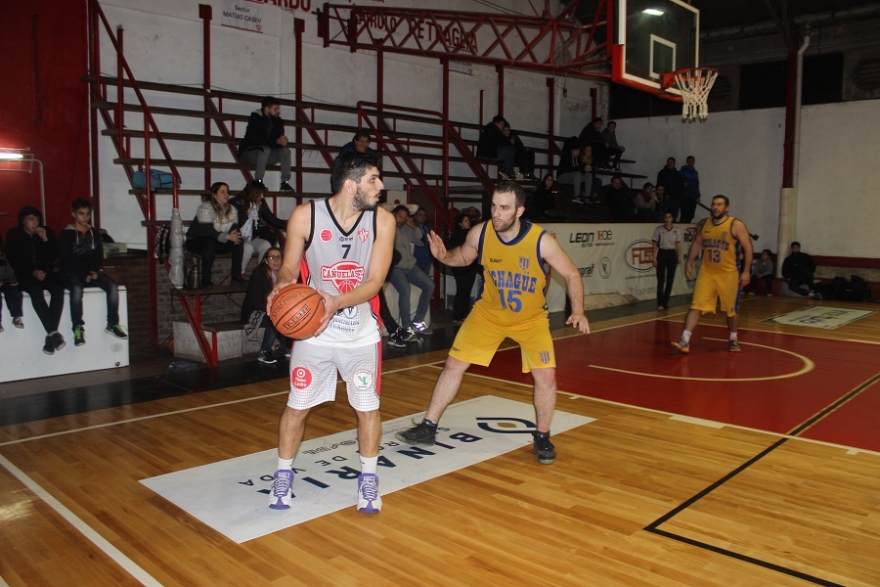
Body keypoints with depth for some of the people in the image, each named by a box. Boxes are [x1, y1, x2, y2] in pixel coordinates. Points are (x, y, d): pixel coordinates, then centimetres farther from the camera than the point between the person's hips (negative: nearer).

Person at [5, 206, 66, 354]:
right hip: (25, 275, -2)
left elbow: (55, 257, 1)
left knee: (58, 289, -31)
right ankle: (53, 333, -37)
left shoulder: (47, 232, 6)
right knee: (36, 291, -35)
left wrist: (46, 240, -13)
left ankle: (50, 335, -31)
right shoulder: (14, 234, 3)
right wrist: (32, 272, -16)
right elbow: (13, 260, -2)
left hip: (46, 271, 2)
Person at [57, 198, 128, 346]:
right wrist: (83, 275, -16)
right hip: (73, 274, -4)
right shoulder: (66, 235, 0)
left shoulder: (94, 233, 13)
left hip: (93, 273, 4)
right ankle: (78, 328, -25)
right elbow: (64, 262, -5)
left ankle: (112, 324, -13)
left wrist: (96, 272, -6)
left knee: (112, 286, -23)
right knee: (77, 288, -37)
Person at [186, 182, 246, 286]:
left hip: (218, 242, 6)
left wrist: (235, 235, -28)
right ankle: (205, 280, -31)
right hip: (196, 242, -6)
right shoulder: (206, 207, -19)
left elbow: (235, 228, -2)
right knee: (210, 243, -38)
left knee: (239, 240, -15)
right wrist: (227, 236, -39)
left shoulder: (232, 209, 4)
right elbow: (206, 230, -30)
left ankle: (237, 275, -11)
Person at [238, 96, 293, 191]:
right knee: (266, 149, -35)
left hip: (266, 155, 6)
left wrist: (282, 140, -26)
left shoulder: (277, 121, 1)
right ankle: (258, 182, -32)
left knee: (285, 151, -16)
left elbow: (279, 138, 0)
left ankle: (285, 182, -19)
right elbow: (255, 139, -28)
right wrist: (276, 141, -34)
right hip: (249, 152, -6)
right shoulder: (255, 118, -17)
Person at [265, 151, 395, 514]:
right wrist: (282, 287, -27)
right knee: (297, 406, 9)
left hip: (361, 334, 1)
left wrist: (337, 303, -31)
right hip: (314, 331, 0)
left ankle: (368, 478, 27)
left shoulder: (382, 221, -11)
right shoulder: (305, 216, -14)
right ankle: (283, 476, 30)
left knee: (368, 407, 6)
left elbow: (374, 281, -14)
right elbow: (289, 268, -3)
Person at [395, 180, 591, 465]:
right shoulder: (480, 233, -19)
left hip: (531, 318, -2)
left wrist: (578, 312, -27)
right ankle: (428, 428, 14)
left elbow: (572, 275, -14)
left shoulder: (542, 241, -26)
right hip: (489, 312, 2)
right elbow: (463, 257, 3)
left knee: (546, 375, -12)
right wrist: (443, 256, -19)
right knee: (454, 365, 0)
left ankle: (542, 437, 13)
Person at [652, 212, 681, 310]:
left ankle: (666, 302, 16)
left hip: (672, 254, 3)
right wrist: (654, 258, -8)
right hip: (662, 254, -3)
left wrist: (679, 257, 2)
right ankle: (660, 303, -2)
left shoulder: (676, 230, 6)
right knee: (661, 280, -6)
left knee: (670, 280, 6)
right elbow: (655, 245, -2)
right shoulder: (658, 229, -2)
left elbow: (678, 245, 9)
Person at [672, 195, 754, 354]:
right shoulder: (703, 224, 3)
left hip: (729, 274, -2)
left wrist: (746, 271, -14)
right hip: (707, 272, 3)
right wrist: (689, 262, 6)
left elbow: (748, 248, -9)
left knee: (732, 309, 13)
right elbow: (696, 244, 15)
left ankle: (733, 339, 34)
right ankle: (685, 340, -12)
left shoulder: (736, 225, -10)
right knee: (696, 306, -8)